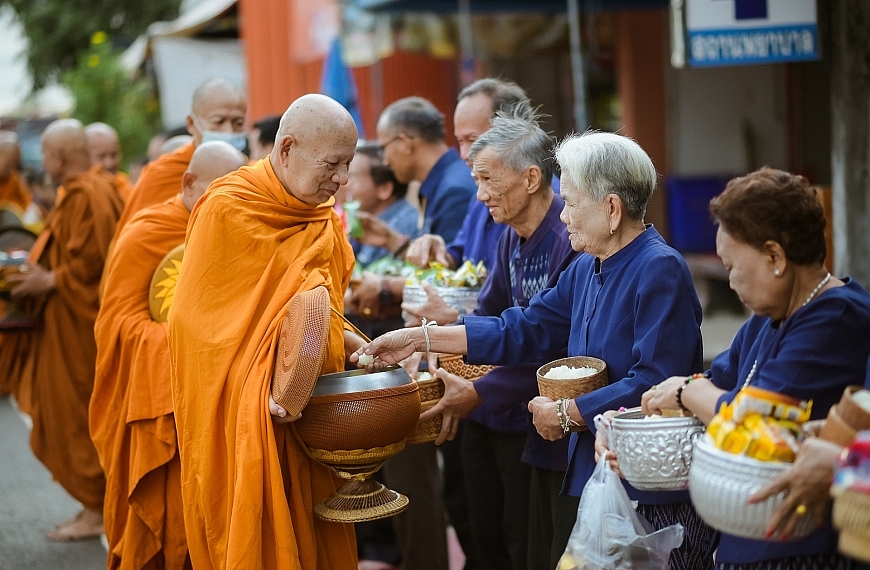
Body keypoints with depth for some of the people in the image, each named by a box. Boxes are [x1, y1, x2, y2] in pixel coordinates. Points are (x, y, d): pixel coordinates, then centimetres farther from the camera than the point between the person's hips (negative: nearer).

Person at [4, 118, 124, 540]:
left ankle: (96, 511, 4)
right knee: (77, 414, 14)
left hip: (80, 324, -10)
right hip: (73, 321, 10)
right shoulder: (88, 189, 14)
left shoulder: (87, 195, -18)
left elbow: (93, 258, -25)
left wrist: (51, 281, -15)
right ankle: (98, 504, 20)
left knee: (79, 415, -3)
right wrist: (42, 266, 9)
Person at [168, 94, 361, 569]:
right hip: (247, 415, -6)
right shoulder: (227, 210, -14)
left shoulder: (322, 216, 8)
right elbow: (196, 320, -13)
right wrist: (262, 385, -22)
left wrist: (353, 344, 0)